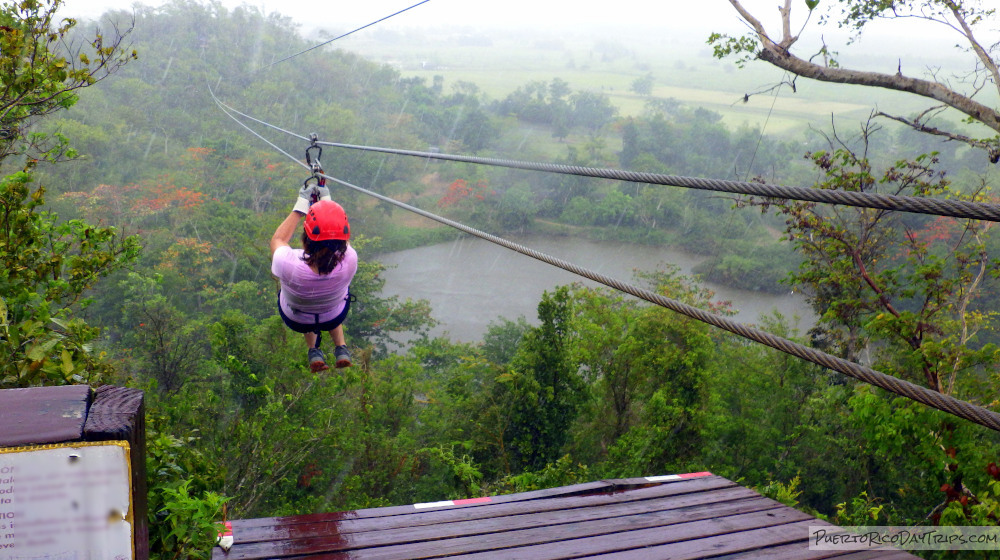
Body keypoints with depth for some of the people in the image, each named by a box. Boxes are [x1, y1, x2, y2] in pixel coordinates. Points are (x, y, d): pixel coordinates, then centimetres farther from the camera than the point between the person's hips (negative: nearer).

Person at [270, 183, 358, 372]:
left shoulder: (288, 264, -42)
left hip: (295, 320, -1)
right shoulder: (348, 261, -38)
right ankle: (340, 347, 33)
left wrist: (301, 206, -13)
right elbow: (341, 237, -13)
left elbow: (277, 239, -17)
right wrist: (327, 201, -5)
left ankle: (313, 350, 32)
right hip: (334, 318, 1)